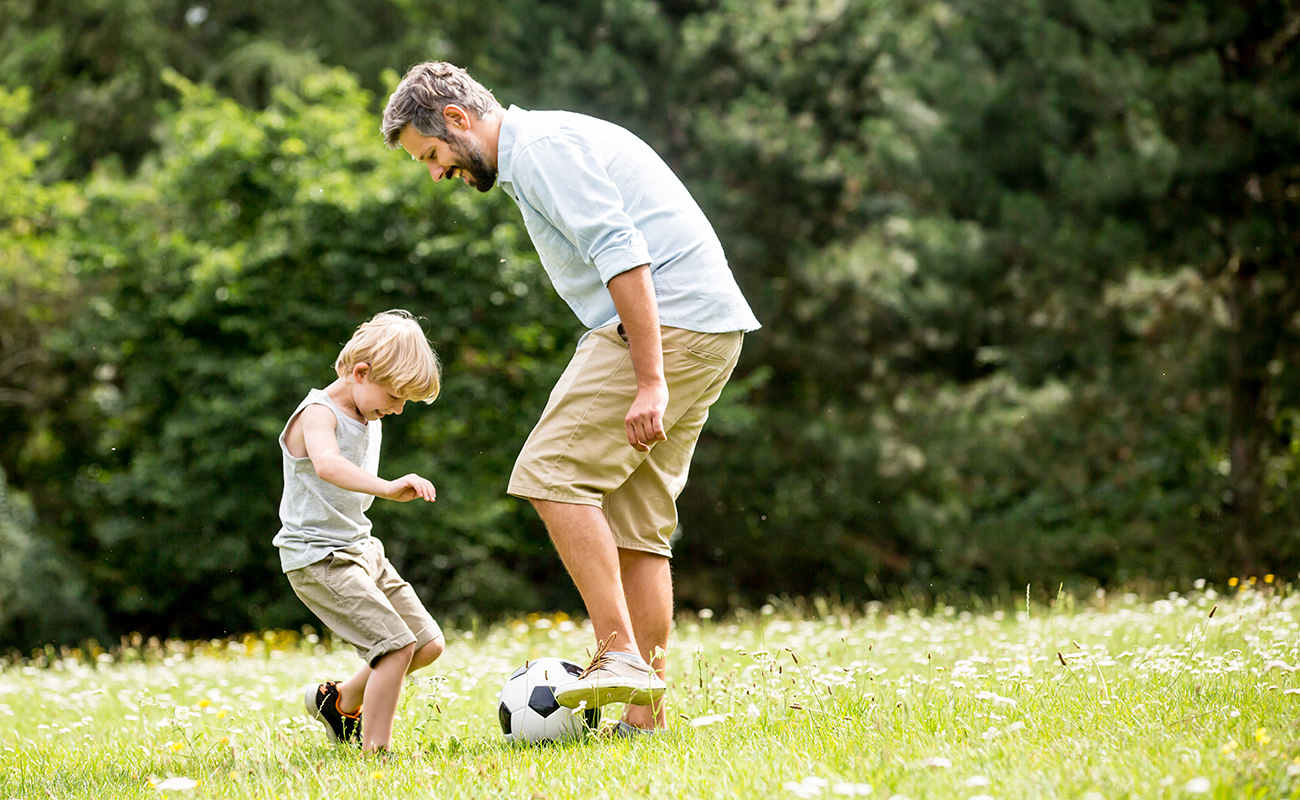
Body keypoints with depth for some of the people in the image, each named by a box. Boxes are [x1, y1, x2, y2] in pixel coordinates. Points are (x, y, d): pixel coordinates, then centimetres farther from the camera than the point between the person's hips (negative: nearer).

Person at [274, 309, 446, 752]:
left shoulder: (369, 420, 10)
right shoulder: (319, 413, -18)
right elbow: (327, 465, -41)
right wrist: (388, 487, -53)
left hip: (360, 549, 9)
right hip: (318, 558, -9)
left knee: (428, 643, 9)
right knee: (397, 645, -19)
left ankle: (340, 700, 27)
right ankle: (375, 750, -10)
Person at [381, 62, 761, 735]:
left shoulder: (542, 146, -8)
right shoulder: (549, 147, 25)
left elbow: (622, 255, -19)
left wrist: (650, 383, -24)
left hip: (666, 322, -10)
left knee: (553, 472, -13)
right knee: (634, 525, 7)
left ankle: (620, 656, -16)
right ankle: (645, 716, 7)